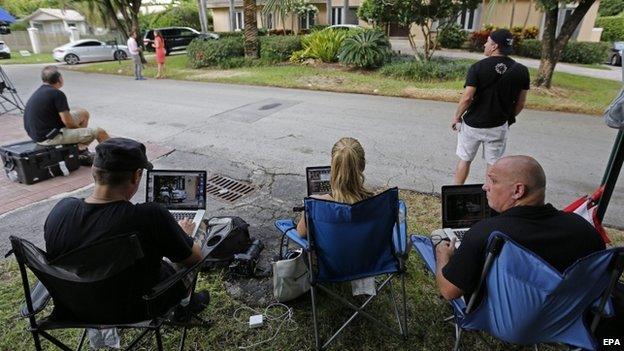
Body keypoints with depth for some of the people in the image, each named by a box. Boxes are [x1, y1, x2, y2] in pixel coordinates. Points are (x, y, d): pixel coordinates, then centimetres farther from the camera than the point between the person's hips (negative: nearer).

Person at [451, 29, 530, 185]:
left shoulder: (478, 67, -14)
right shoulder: (521, 71, -4)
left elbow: (467, 98, -18)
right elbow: (520, 103, 2)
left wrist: (456, 117, -4)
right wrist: (509, 118, 17)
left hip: (473, 124, -2)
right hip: (498, 126, 2)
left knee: (465, 159, 13)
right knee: (494, 163, 14)